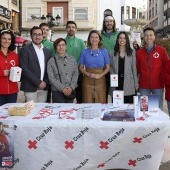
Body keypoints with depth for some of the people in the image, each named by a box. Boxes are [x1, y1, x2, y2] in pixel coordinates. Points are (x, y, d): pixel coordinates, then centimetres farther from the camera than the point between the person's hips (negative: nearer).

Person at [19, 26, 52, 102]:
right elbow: (24, 69, -11)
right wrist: (38, 82, -14)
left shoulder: (47, 51, 12)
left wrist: (45, 82, -3)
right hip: (30, 87, -4)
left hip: (44, 87, 5)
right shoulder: (25, 50, -4)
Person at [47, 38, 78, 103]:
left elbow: (75, 74, 5)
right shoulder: (51, 61, 0)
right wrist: (62, 88, -12)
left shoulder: (72, 59, 8)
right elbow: (51, 78, -5)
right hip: (57, 91, -2)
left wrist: (71, 87, -8)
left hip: (70, 91, 3)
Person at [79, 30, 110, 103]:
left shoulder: (104, 51, 6)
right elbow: (81, 67, 8)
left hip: (100, 80, 0)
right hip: (88, 81, 0)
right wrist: (89, 74, -10)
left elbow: (108, 67, 7)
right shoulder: (85, 52, 6)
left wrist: (100, 75, -11)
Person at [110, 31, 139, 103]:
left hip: (129, 85, 0)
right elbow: (110, 68, 8)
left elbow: (134, 68, 6)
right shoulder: (112, 53, 9)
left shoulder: (132, 52, 8)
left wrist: (136, 84, 3)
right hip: (116, 84, 1)